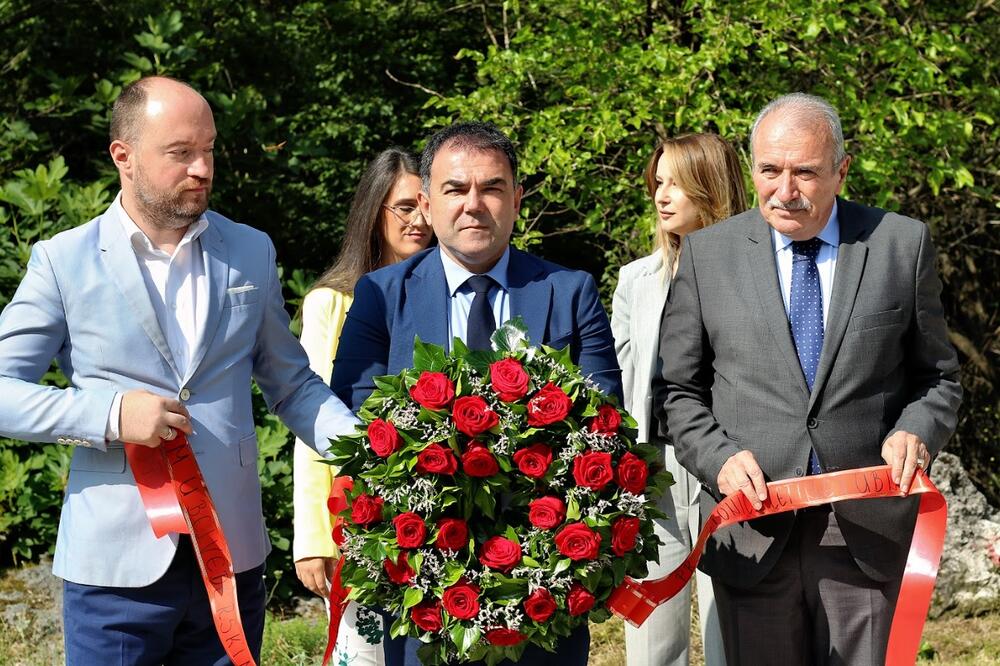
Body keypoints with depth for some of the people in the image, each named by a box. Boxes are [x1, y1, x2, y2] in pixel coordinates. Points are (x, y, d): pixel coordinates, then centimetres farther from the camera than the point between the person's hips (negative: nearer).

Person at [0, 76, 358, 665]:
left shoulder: (252, 253, 9)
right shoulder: (64, 262, -1)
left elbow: (290, 381, 15)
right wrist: (109, 414, -17)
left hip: (233, 557, 3)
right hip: (116, 564, -3)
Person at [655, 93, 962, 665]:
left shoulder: (902, 243, 4)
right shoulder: (707, 254, 5)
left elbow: (937, 376, 10)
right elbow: (678, 390, 8)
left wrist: (917, 430, -10)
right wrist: (719, 458, -9)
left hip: (869, 531, 0)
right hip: (752, 529, 1)